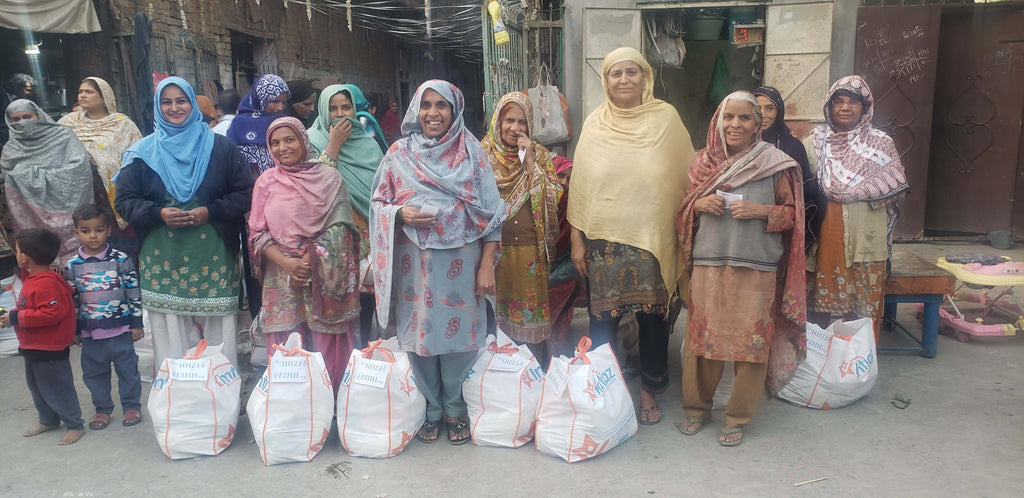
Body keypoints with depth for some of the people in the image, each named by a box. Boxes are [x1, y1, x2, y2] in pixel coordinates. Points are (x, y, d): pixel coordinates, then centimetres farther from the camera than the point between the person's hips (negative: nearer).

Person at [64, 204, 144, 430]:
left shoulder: (120, 260, -6)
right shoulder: (73, 265, 1)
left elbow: (134, 292, -4)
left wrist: (136, 323, -4)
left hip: (120, 328, -3)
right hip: (90, 331, 3)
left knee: (127, 368, 6)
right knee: (94, 372, 13)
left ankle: (132, 406, 22)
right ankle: (102, 409, 28)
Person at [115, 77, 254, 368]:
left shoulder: (219, 147, 5)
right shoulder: (143, 153, 8)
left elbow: (245, 193, 3)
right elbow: (124, 200, 8)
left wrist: (210, 211, -11)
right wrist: (158, 213, -10)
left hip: (213, 259, -1)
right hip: (162, 261, 1)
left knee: (217, 332, 3)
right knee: (170, 338, 3)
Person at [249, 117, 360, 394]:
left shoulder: (329, 178, 3)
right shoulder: (266, 181, 8)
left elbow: (340, 226, -2)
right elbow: (257, 233, 4)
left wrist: (313, 259, -14)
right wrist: (286, 262, -11)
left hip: (325, 278, -1)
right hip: (282, 278, 2)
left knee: (327, 345, 2)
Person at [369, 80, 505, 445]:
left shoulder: (471, 152, 3)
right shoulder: (399, 153, 6)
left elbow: (490, 212, 0)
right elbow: (378, 203, 10)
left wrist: (487, 265, -5)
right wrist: (401, 214, -12)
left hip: (460, 262, -1)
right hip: (415, 263, 1)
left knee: (459, 332, 4)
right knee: (420, 333, 6)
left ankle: (454, 408, 25)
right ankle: (431, 408, 25)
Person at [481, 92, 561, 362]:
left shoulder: (540, 155, 4)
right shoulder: (483, 154, 3)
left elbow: (553, 198, -6)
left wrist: (530, 163, -12)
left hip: (530, 249, 0)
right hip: (494, 247, 0)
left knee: (532, 315, 5)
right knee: (498, 312, 9)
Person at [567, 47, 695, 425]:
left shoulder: (666, 117, 0)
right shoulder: (595, 123, 4)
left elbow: (688, 178, 3)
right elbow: (579, 185, 5)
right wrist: (577, 239, 2)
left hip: (653, 240, 0)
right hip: (604, 241, 1)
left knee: (654, 317, 7)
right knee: (602, 319, 5)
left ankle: (649, 390, 27)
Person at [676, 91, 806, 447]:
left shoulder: (774, 164, 0)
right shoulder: (704, 162, 9)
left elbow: (794, 214, 4)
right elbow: (685, 210, 17)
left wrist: (761, 211, -13)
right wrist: (699, 204, -5)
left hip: (756, 267, -2)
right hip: (707, 263, 2)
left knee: (750, 340, 2)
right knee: (702, 336, 7)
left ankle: (738, 418, 18)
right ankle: (697, 407, 25)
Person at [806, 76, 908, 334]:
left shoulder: (881, 143, 7)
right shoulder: (817, 139, 12)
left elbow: (896, 187, 0)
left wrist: (848, 193, -7)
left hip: (864, 235, -1)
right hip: (826, 233, 1)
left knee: (864, 300, 0)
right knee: (824, 300, 3)